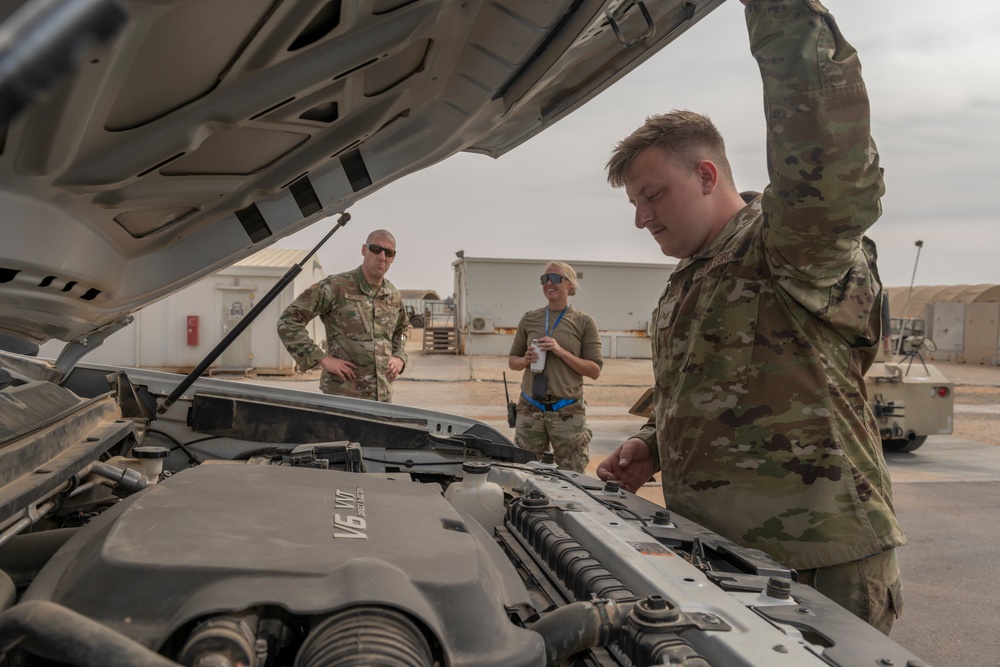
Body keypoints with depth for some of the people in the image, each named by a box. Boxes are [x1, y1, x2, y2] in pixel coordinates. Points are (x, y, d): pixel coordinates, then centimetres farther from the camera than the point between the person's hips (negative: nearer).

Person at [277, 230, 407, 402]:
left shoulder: (394, 296, 10)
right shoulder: (336, 286, -8)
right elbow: (288, 320, -9)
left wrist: (399, 357, 10)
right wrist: (322, 359, -13)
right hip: (342, 395, -5)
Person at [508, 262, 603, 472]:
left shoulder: (584, 322, 1)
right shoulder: (529, 319, 8)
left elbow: (595, 371, -2)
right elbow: (512, 361, 16)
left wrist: (561, 352, -14)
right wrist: (526, 360, -7)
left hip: (568, 412, -2)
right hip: (530, 409, 2)